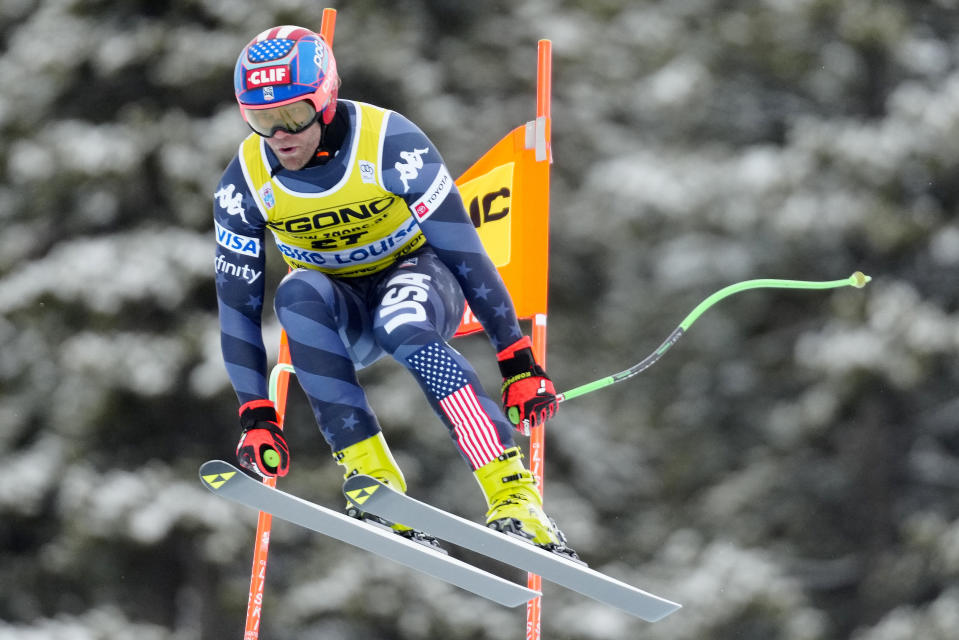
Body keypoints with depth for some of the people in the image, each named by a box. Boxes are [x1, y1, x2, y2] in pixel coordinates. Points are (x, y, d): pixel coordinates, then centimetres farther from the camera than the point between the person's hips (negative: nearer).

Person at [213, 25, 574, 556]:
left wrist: (517, 362, -22)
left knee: (403, 325, -38)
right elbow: (237, 303, -9)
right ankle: (372, 477, -34)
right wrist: (255, 416, -16)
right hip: (338, 311, 3)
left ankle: (512, 494, -39)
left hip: (415, 271, -3)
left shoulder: (389, 143, -24)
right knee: (297, 293, -33)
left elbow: (463, 250, -21)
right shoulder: (245, 183, -15)